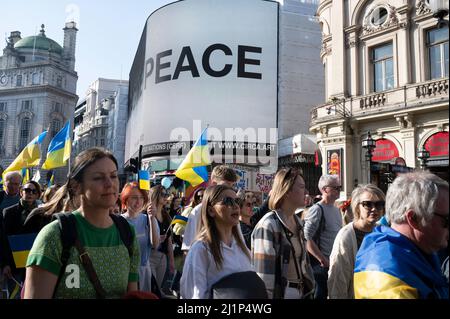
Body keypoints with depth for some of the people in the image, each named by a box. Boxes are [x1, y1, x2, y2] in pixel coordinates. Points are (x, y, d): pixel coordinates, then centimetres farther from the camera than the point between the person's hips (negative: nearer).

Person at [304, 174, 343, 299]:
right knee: (321, 294, 2)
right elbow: (307, 239, -21)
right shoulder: (317, 210, -14)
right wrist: (323, 260, -19)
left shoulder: (337, 210, 11)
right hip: (322, 264, -8)